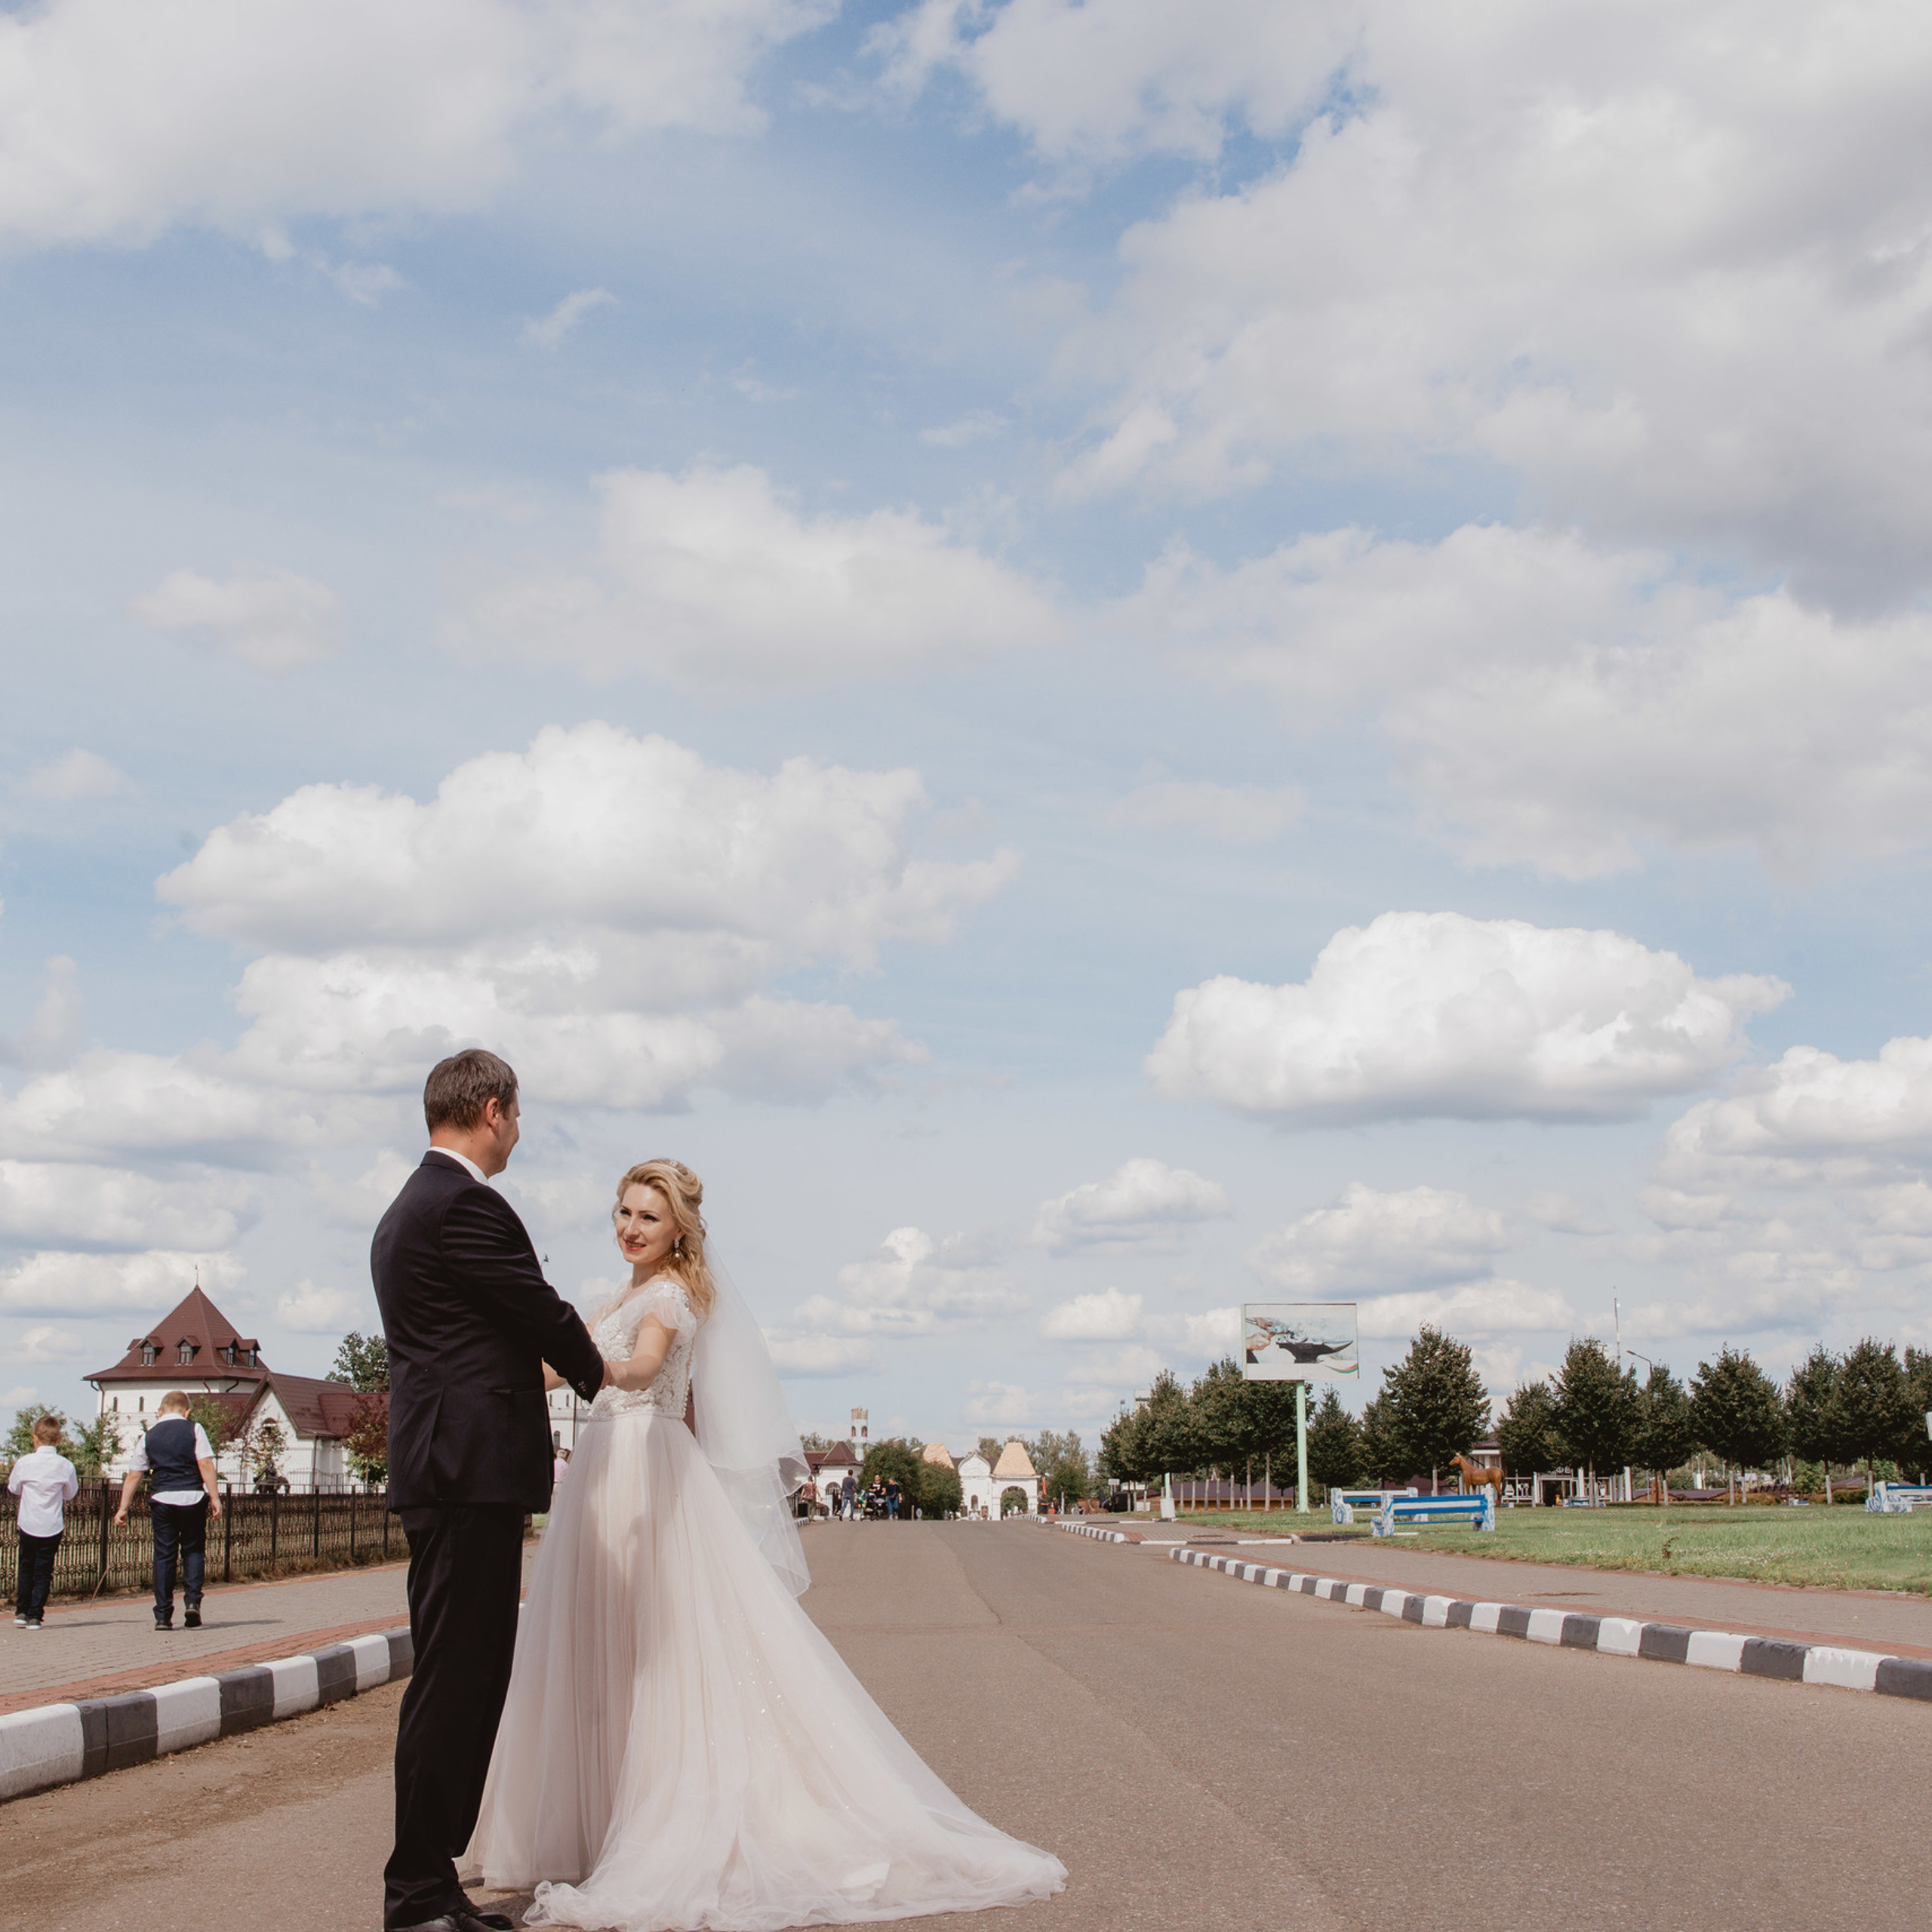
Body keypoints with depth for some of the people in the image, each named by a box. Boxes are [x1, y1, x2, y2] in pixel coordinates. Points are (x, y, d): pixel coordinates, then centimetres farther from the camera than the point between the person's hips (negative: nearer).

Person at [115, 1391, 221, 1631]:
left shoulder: (149, 1437, 9)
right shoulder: (194, 1429, 2)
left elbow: (133, 1475, 9)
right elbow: (205, 1464, -7)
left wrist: (123, 1507, 15)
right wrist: (214, 1497, -5)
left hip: (162, 1500, 1)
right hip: (192, 1497, -1)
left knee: (164, 1557, 6)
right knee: (193, 1551, 12)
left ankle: (163, 1616, 5)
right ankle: (192, 1601, -5)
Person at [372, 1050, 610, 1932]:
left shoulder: (407, 1210, 21)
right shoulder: (464, 1204, -12)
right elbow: (543, 1314, -6)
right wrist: (597, 1372, 12)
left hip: (440, 1468, 11)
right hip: (472, 1469, -11)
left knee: (459, 1679, 12)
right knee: (454, 1682, -8)